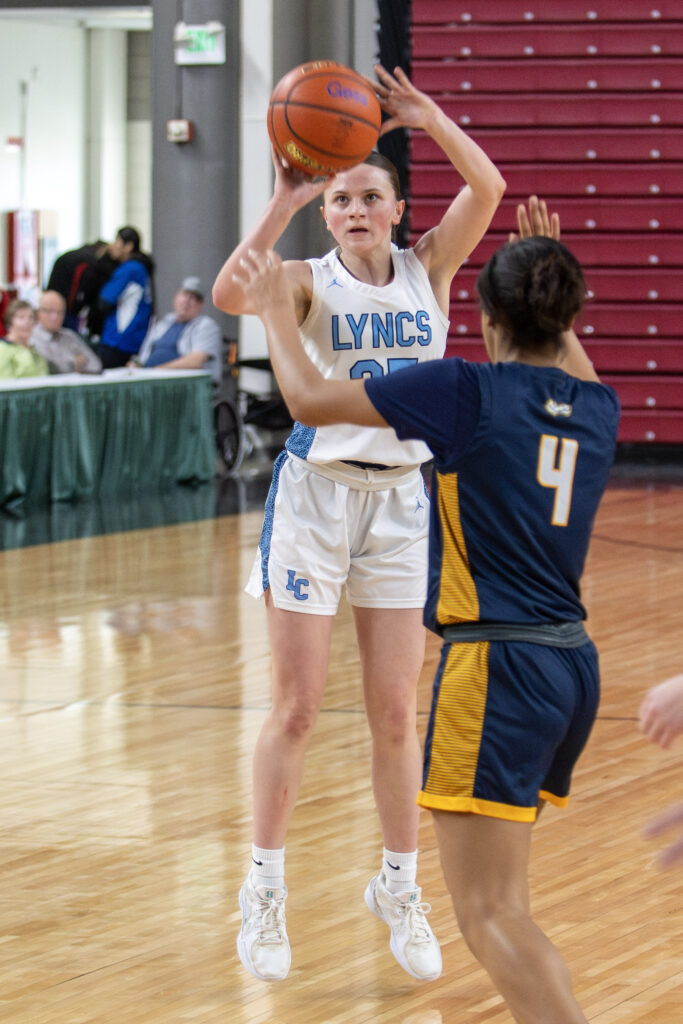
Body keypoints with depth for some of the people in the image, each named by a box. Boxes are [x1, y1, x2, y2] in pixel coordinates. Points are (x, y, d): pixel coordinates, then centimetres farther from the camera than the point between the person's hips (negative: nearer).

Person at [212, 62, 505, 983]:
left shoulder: (428, 270, 2)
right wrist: (285, 201, -31)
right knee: (297, 707, 0)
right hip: (317, 490, -2)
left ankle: (399, 889, 19)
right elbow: (230, 294, -27)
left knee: (396, 712, 6)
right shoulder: (311, 281, -6)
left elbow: (486, 188, -14)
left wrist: (425, 113, -19)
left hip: (402, 500, 2)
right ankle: (265, 891, 10)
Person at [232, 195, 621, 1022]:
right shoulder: (598, 409, 9)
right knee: (500, 900, 22)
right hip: (573, 665, 7)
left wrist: (275, 312, 10)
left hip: (495, 664, -7)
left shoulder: (468, 391, -10)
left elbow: (310, 400, -5)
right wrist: (553, 280, 41)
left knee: (489, 915, -9)